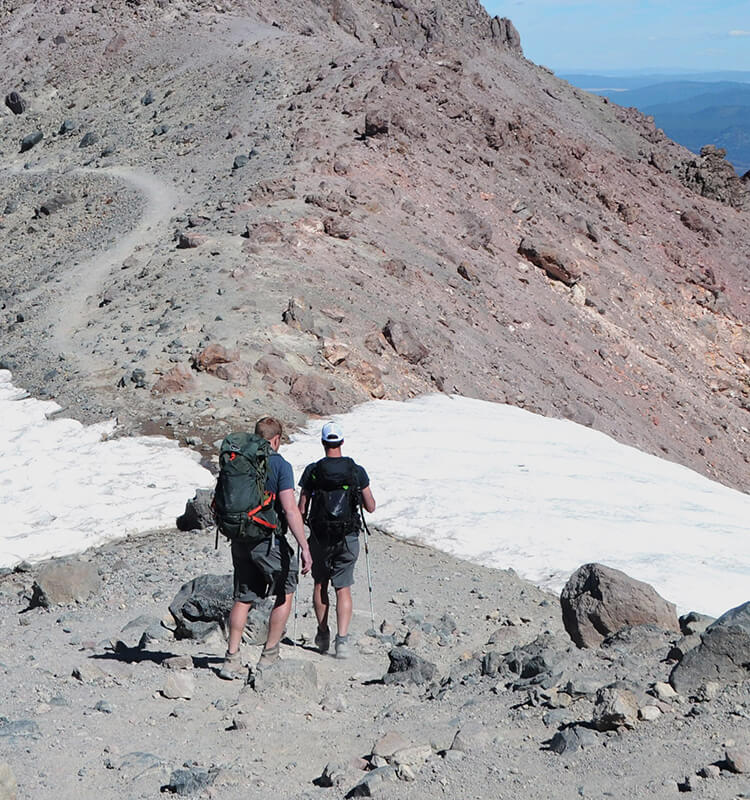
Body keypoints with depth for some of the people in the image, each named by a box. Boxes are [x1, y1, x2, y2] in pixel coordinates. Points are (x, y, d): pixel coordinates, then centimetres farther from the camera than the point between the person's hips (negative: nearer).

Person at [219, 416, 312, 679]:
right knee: (285, 594, 13)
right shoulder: (280, 465, -10)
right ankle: (269, 655, 13)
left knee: (243, 599, 14)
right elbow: (290, 510, -18)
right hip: (269, 541, -5)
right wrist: (304, 547, -16)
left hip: (240, 540, 5)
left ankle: (231, 658, 9)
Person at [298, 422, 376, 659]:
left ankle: (323, 634, 27)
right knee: (343, 589, 3)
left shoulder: (312, 471, -7)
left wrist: (304, 519, 17)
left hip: (320, 537, 0)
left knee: (320, 584, 19)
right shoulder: (357, 471, -5)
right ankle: (342, 638, -11)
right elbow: (371, 507, 0)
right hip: (348, 537, 0)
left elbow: (302, 510, -5)